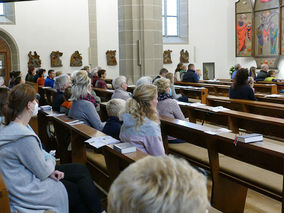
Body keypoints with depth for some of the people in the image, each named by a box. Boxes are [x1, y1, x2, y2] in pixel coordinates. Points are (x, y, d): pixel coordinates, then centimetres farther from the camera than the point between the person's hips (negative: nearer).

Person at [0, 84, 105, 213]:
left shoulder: (10, 127, 3)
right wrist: (51, 159, 0)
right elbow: (43, 172, -20)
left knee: (81, 170, 8)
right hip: (29, 191, -9)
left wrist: (49, 170, -1)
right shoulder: (24, 137, -30)